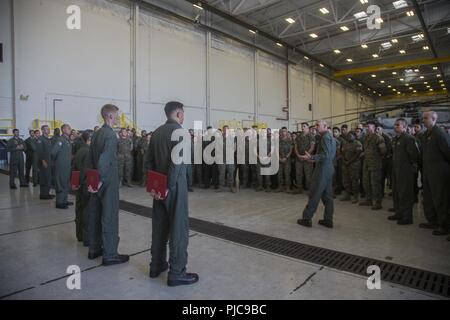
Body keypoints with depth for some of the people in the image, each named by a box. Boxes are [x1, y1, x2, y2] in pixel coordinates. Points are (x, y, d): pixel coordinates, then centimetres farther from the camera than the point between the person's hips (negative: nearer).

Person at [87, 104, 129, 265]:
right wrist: (100, 180, -17)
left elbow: (90, 158, 13)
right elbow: (104, 160, -24)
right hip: (108, 182, -9)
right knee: (109, 218, -1)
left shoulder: (96, 134, 10)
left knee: (95, 215, 16)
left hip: (96, 181, 9)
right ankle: (109, 255, 8)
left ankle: (94, 249, 29)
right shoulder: (111, 135, -17)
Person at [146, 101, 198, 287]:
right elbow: (176, 162, -21)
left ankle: (157, 265, 26)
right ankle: (176, 273, 6)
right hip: (175, 186, -7)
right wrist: (169, 186, -15)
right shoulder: (179, 131, -11)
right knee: (179, 228, -1)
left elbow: (149, 161, 10)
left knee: (159, 226, 15)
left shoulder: (157, 132, 11)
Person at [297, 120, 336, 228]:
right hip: (329, 168, 10)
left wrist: (311, 157, -23)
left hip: (323, 169, -10)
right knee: (327, 195, 11)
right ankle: (328, 220, 16)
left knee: (314, 195, -4)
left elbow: (325, 155, -22)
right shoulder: (331, 137, 18)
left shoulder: (325, 137, -13)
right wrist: (313, 158, 18)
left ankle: (307, 218, 4)